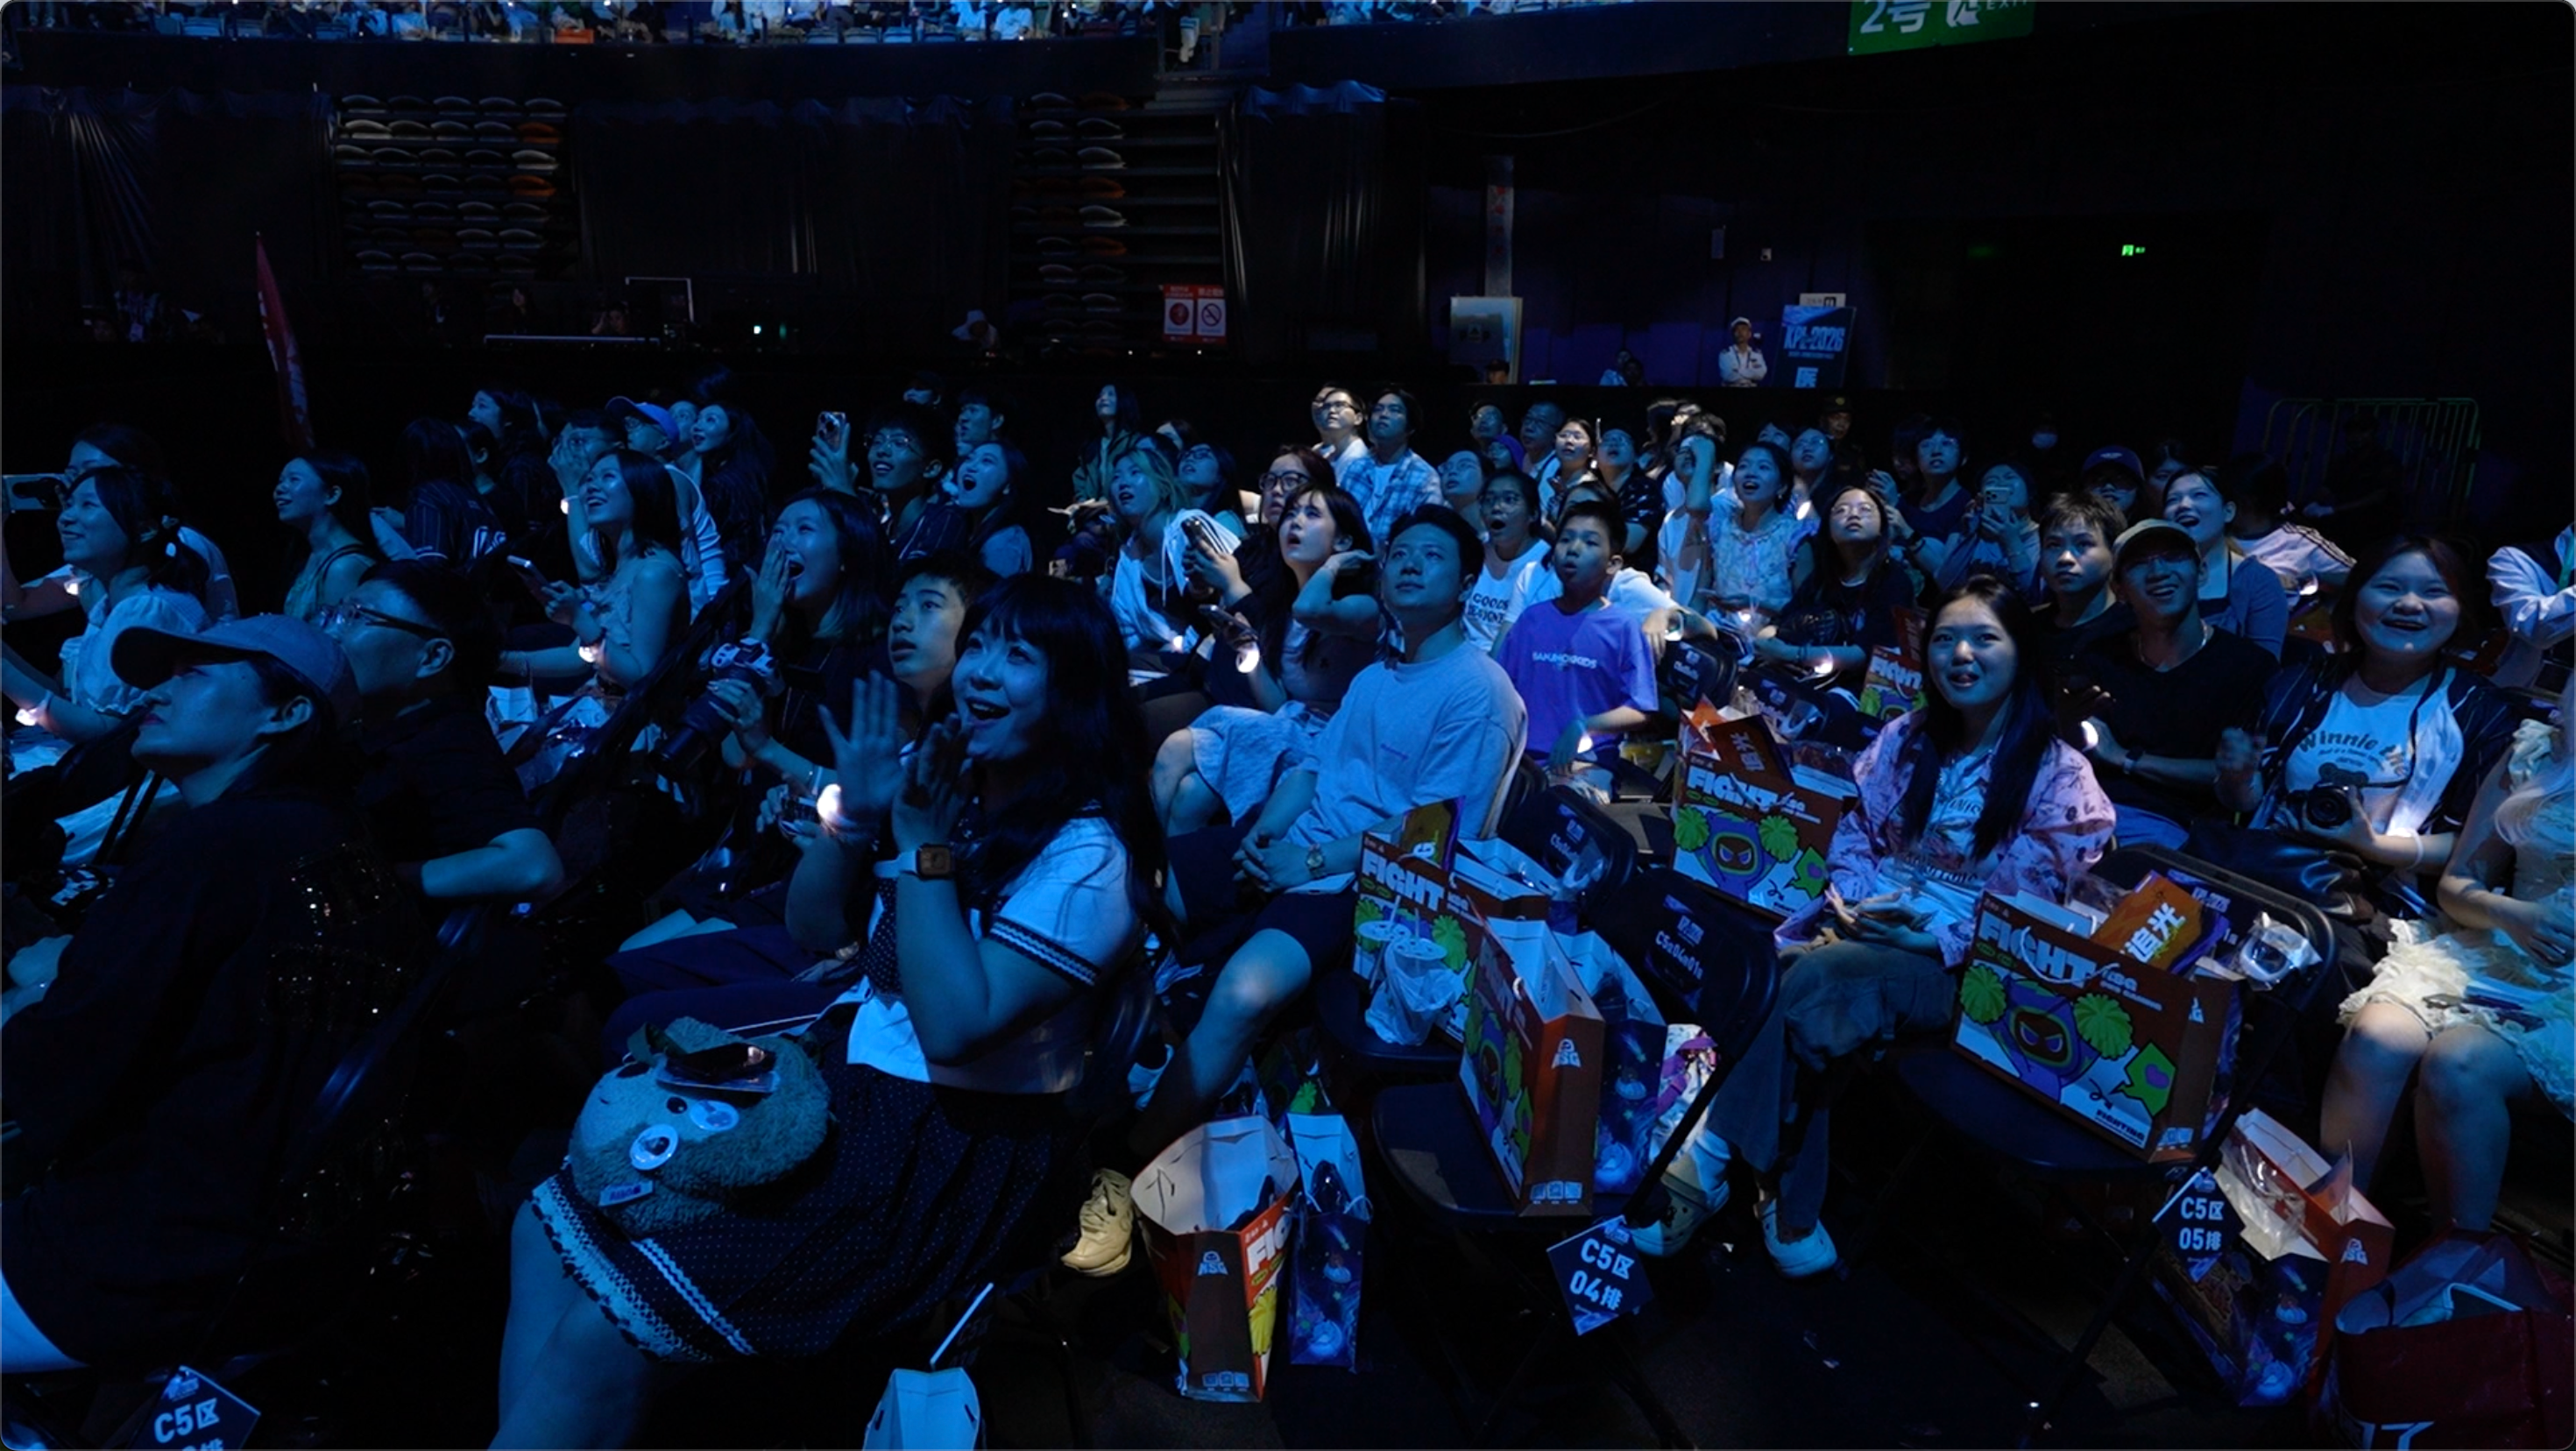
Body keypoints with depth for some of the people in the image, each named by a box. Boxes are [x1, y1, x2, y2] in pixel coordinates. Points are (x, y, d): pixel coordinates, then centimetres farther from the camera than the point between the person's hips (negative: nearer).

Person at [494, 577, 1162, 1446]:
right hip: (835, 1080, 8)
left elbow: (955, 1024, -25)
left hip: (952, 1157, -8)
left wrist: (924, 844, -22)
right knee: (554, 1222, 3)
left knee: (603, 1337, -13)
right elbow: (817, 926, 9)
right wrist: (857, 813, -9)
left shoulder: (1087, 856, -18)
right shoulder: (954, 782, 3)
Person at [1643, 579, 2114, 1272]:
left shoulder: (2058, 773, -3)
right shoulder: (1906, 737, 12)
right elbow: (1853, 836, 13)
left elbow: (2039, 906, -6)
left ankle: (1708, 1160, -26)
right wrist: (1856, 903, -7)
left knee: (1820, 975, -34)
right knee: (1814, 1013, -32)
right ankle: (1791, 1210, -23)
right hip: (1867, 931, 4)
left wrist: (1938, 935, -17)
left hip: (1967, 968, -4)